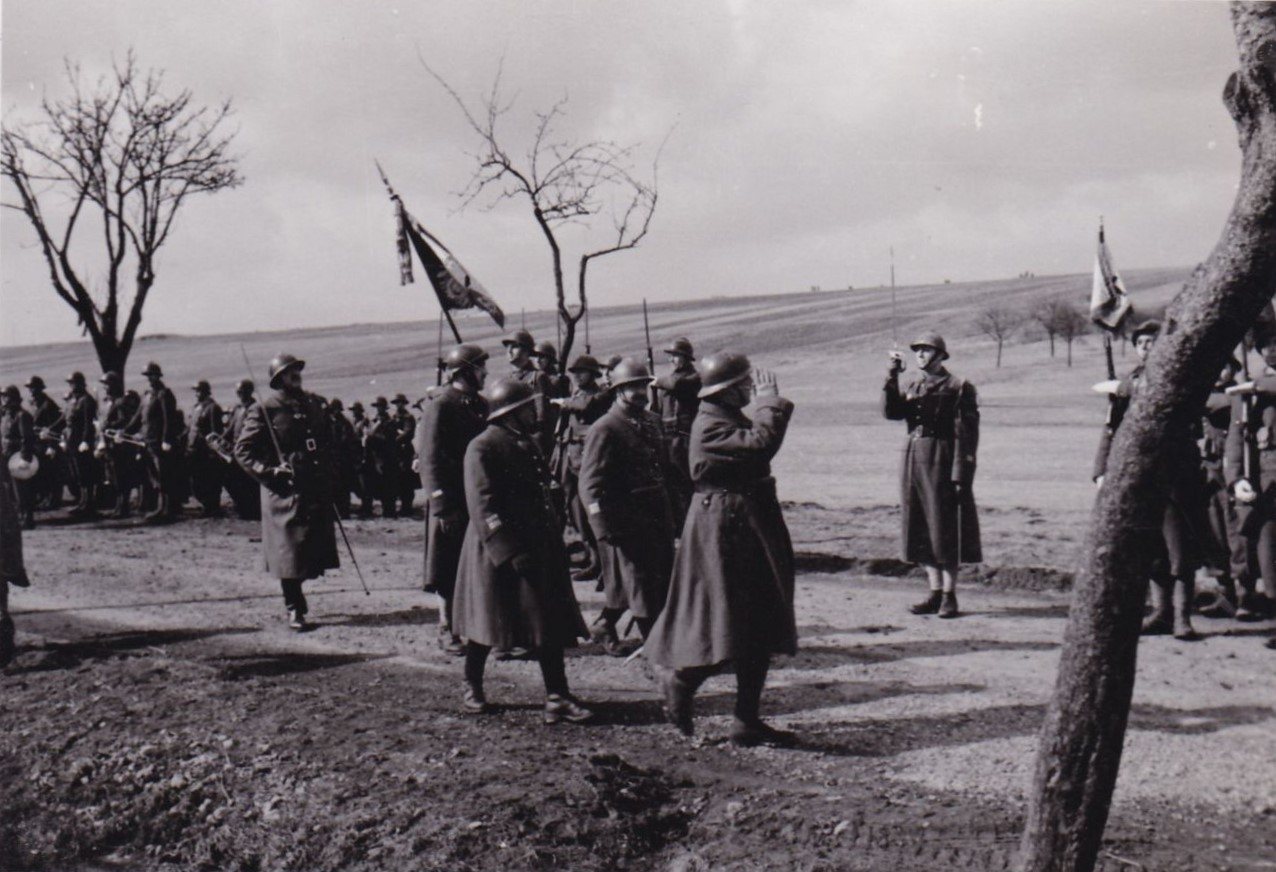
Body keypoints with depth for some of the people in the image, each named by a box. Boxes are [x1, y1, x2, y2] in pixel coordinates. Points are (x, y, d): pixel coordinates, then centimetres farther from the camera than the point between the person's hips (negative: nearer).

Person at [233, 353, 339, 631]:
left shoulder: (314, 404, 11)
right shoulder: (263, 410, -6)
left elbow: (328, 441, 22)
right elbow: (242, 449, -6)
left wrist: (328, 477, 12)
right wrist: (268, 472, -17)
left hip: (316, 490, 6)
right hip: (285, 492, -6)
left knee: (314, 548, 10)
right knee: (289, 551, -2)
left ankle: (296, 596, 30)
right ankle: (294, 608, 9)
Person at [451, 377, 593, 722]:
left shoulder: (529, 444, 13)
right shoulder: (482, 448, -13)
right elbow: (482, 506, -19)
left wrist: (555, 543, 13)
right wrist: (510, 551, -25)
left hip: (538, 548, 8)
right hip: (495, 550, -7)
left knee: (551, 624, 1)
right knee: (485, 625, 6)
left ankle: (557, 697, 3)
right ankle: (472, 687, 26)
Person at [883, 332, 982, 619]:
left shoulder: (959, 388, -4)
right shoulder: (912, 386, 15)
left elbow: (966, 434, -8)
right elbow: (891, 412, -1)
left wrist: (961, 474, -14)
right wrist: (892, 376, -10)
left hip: (941, 461, -6)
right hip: (912, 459, 6)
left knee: (945, 530, -3)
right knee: (920, 530, 8)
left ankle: (949, 596, 5)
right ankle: (935, 593, 17)